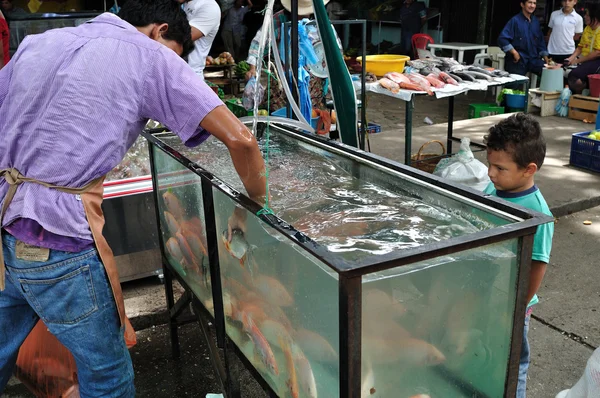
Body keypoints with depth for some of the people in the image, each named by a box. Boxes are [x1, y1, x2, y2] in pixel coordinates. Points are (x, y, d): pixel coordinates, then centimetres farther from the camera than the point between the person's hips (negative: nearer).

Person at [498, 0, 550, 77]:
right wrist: (514, 53, -17)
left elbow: (541, 41, 18)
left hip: (534, 60, 5)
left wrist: (546, 59, 12)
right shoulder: (515, 21, -8)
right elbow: (502, 39, -16)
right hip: (517, 61, -5)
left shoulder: (536, 22, 10)